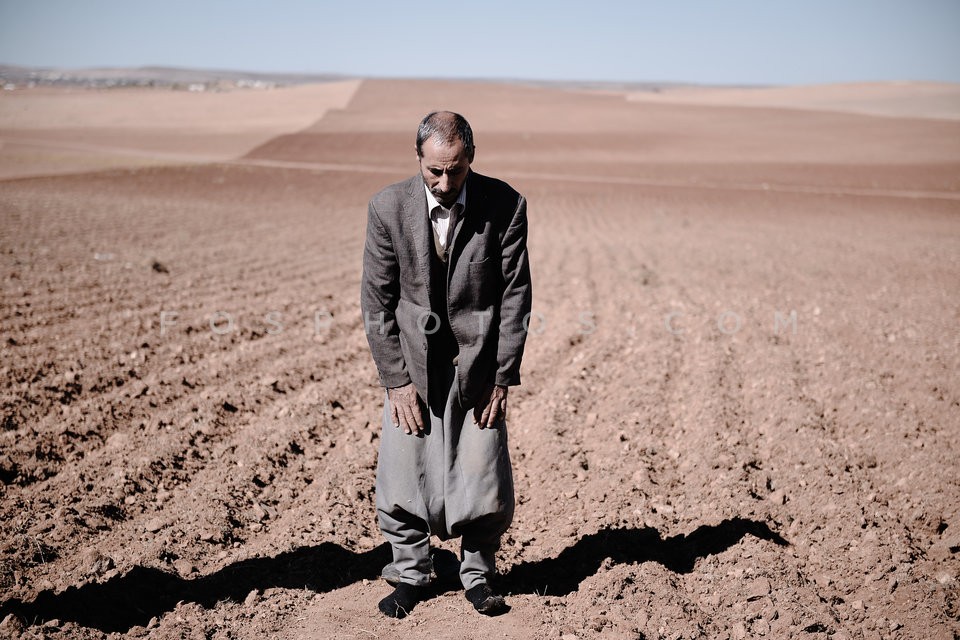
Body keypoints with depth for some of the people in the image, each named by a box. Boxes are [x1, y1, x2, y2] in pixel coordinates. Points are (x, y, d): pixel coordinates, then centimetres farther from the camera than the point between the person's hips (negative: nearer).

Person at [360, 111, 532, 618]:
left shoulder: (504, 205, -9)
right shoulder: (388, 207, -9)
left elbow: (515, 295, -4)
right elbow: (377, 300, -4)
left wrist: (503, 377, -7)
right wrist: (396, 379, -8)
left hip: (478, 362, 0)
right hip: (412, 365, 1)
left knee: (483, 479, 2)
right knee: (402, 477, 3)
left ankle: (477, 574, 26)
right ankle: (411, 573, 26)